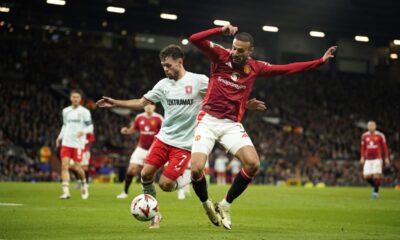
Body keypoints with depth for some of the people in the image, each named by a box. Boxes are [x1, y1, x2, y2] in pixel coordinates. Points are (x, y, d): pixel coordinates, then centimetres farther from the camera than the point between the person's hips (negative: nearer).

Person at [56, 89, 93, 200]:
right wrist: (60, 137, 13)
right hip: (66, 143, 4)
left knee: (77, 167, -4)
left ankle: (84, 184, 25)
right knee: (64, 165, -10)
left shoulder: (84, 112, -2)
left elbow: (90, 127, -5)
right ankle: (66, 191, -12)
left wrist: (83, 131, -25)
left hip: (78, 143, -4)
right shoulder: (66, 111, 13)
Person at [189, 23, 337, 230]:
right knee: (196, 169, -18)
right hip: (208, 120, -3)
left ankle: (225, 204, 5)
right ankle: (207, 204, 15)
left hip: (232, 125, 3)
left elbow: (288, 68, 12)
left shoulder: (255, 67, 6)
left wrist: (321, 61, 12)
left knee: (253, 164, -17)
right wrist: (221, 31, -26)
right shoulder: (220, 56, -3)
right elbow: (194, 40, -15)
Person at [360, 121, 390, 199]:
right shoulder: (364, 136, 7)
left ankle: (376, 191, 2)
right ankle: (375, 186, 22)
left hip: (377, 159, -3)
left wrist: (386, 158, 0)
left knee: (376, 175, -13)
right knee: (366, 176, -3)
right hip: (368, 159, 3)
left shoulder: (380, 135, -2)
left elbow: (385, 147, 3)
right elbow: (363, 147, 15)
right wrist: (362, 157, 6)